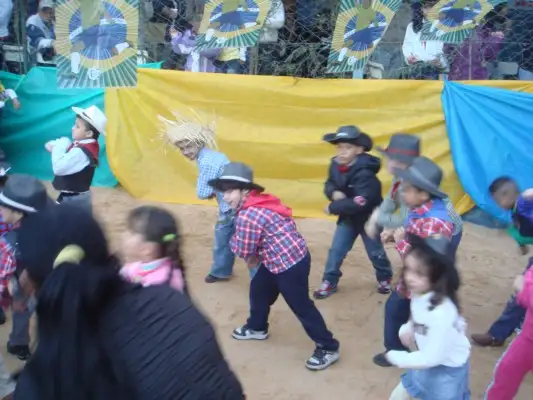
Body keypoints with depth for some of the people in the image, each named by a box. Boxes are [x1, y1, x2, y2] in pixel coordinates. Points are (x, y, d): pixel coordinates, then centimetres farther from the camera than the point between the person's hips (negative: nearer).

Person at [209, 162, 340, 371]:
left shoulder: (248, 215, -24)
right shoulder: (257, 203, 7)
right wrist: (255, 256, 3)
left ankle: (328, 348, 9)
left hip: (290, 264, -11)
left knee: (301, 306, -2)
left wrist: (234, 240, 3)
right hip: (277, 261, 11)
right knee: (258, 290, 24)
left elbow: (243, 251, -16)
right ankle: (257, 327, 46)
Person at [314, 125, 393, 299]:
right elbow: (329, 184, 4)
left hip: (368, 218, -5)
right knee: (336, 250, 5)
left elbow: (359, 203, -38)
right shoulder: (336, 165, -12)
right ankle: (329, 282, 19)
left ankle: (385, 278, 39)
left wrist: (333, 207, -31)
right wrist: (334, 193, -21)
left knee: (375, 252, 14)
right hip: (347, 217, 5)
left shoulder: (364, 173, -33)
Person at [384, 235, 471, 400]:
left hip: (447, 369, -7)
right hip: (427, 362, 7)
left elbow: (432, 357, -32)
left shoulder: (441, 312, -37)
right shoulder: (418, 294, -14)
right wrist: (407, 330, -11)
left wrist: (396, 357, -21)